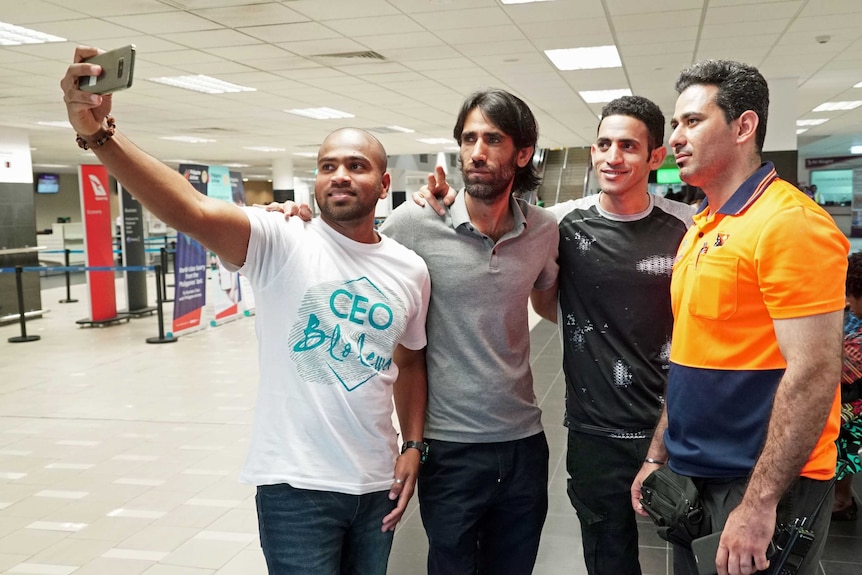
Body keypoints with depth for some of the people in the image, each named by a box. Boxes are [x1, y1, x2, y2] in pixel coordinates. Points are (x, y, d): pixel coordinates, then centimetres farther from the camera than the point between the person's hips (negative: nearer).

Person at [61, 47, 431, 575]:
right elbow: (193, 211, -28)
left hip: (377, 485, 5)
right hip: (296, 488, -4)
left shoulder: (412, 271, 3)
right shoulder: (280, 243, -11)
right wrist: (99, 134, -42)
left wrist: (414, 445, 7)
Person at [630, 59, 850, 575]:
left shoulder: (790, 222, -16)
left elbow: (814, 374, -21)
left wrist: (759, 502, -22)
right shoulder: (700, 231, 10)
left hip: (764, 488, -8)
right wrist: (658, 455, 14)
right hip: (693, 478, 8)